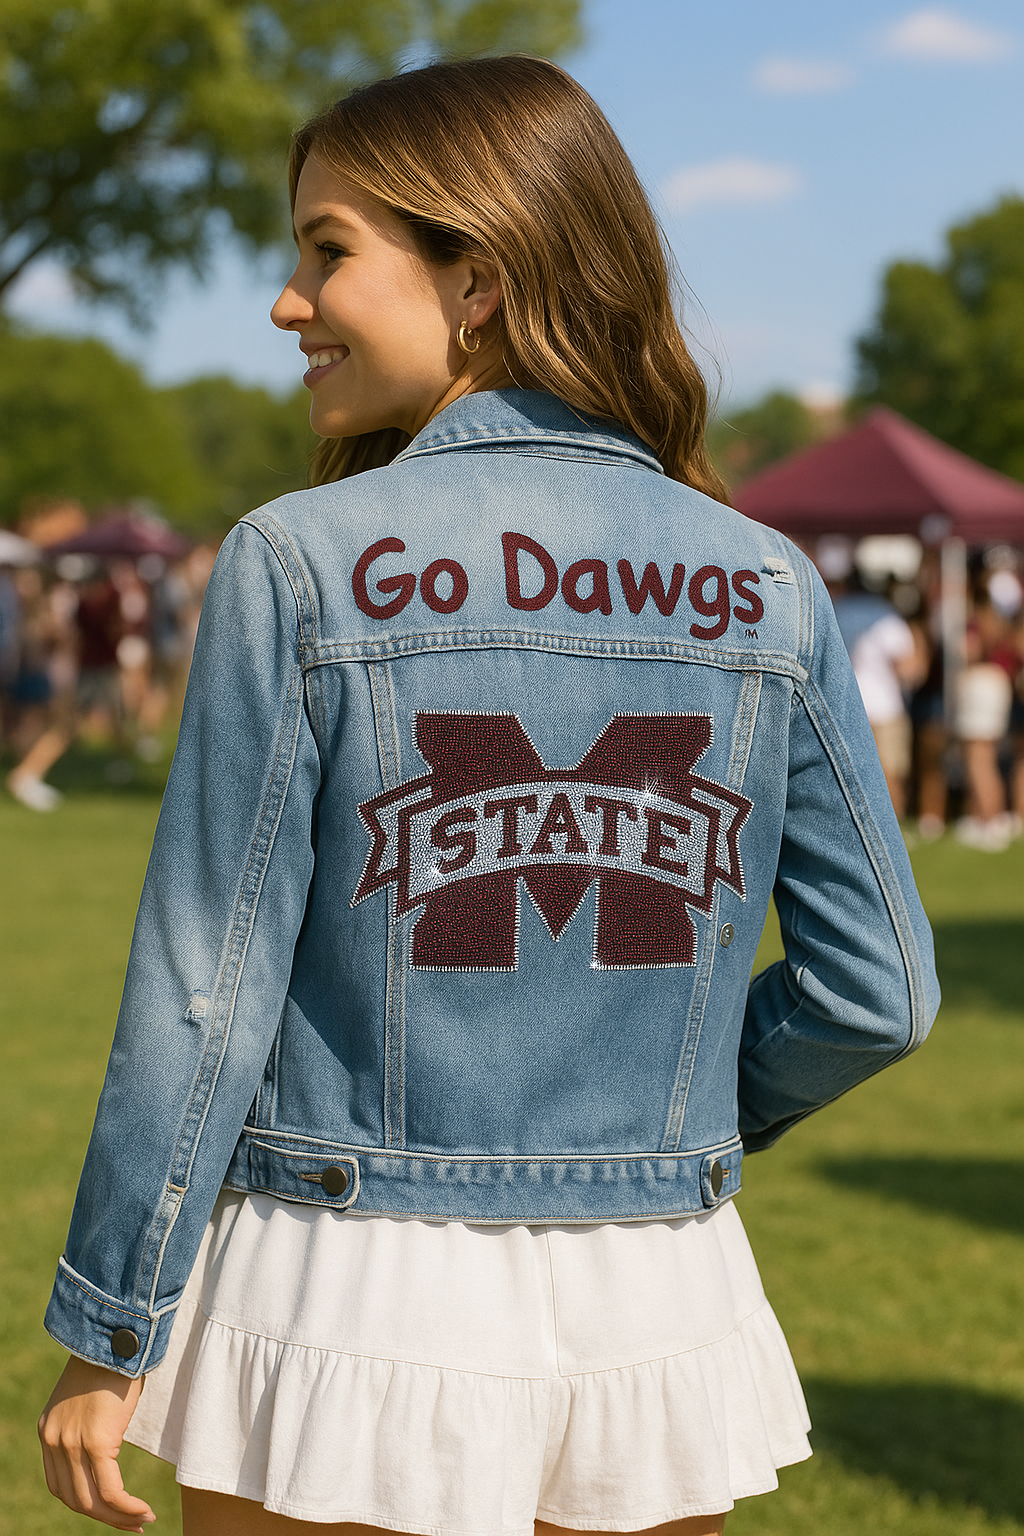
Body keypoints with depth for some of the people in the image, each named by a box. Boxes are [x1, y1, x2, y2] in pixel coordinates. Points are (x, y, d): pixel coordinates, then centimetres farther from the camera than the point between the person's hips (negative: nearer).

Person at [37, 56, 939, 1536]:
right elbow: (878, 990, 2)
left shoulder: (299, 566, -10)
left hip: (356, 1315, -3)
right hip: (656, 1312, 3)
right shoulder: (768, 587, -1)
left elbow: (205, 996, -9)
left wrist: (103, 1332, 0)